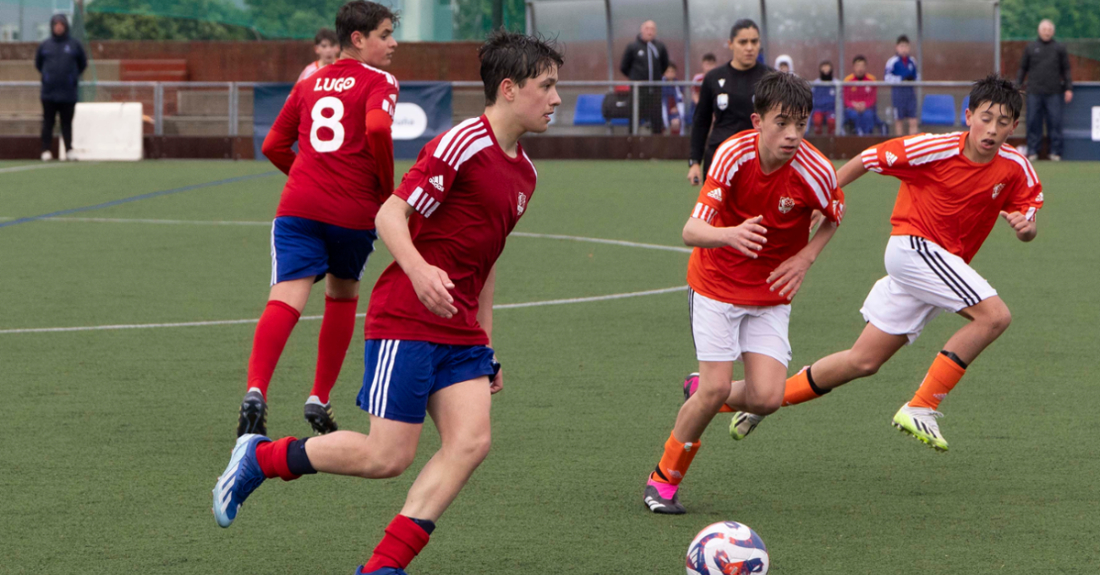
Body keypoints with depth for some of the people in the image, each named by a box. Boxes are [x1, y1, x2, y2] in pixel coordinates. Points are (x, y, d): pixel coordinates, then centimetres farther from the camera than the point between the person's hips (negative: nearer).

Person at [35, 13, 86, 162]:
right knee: (48, 122, 1)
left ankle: (69, 150, 7)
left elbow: (83, 64, 15)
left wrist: (74, 76, 11)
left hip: (68, 92, 0)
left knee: (67, 123, 3)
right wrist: (46, 75, 12)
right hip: (49, 92, 0)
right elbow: (38, 64, 19)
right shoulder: (45, 45, 6)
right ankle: (46, 151, 3)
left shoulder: (74, 44, 4)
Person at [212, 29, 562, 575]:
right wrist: (418, 270, -34)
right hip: (405, 320, -8)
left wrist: (486, 345, 25)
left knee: (470, 440, -11)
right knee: (387, 457, -8)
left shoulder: (523, 172, 16)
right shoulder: (462, 144, -12)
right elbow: (390, 214, -16)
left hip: (460, 332, 8)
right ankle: (259, 458, 13)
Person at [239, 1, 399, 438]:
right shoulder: (378, 82, 3)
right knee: (343, 296, 22)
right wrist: (387, 189, -5)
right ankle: (319, 400, 23)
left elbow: (274, 146, 22)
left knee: (286, 300, -13)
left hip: (299, 205, 3)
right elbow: (378, 128, -18)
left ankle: (256, 390, -36)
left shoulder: (310, 83, 21)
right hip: (354, 212, -3)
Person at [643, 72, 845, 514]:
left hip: (771, 293, 2)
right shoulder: (734, 154, -23)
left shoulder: (814, 172, -19)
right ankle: (664, 479, 9)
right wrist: (730, 235, -51)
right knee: (716, 388, -12)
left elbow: (836, 215, 6)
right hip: (716, 284, -2)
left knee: (767, 397, -11)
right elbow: (692, 230, -30)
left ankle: (703, 393, 22)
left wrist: (806, 257, -9)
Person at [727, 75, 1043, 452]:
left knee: (864, 361, 7)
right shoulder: (936, 149, -17)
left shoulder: (1015, 168, -5)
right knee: (995, 315, -24)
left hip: (945, 264, 6)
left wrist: (1025, 226, -20)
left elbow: (1028, 218, 4)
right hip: (913, 246, -6)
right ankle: (921, 409, -17)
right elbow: (867, 159, -6)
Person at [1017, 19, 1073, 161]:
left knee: (1055, 122, -1)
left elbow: (1066, 70, 11)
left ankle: (1055, 151, 6)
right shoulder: (1031, 48, 10)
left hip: (1054, 92, 0)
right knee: (1033, 122, 1)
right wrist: (1017, 86, 7)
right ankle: (1032, 151, 7)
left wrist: (1068, 88, 5)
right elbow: (1023, 68, 14)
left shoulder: (1059, 48, 9)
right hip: (1034, 92, 0)